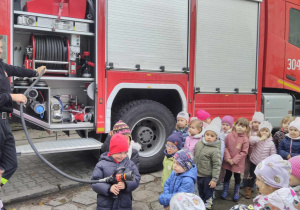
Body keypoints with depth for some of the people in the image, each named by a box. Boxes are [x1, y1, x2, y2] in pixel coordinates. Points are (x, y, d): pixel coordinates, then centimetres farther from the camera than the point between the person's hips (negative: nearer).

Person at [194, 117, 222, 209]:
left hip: (208, 176, -6)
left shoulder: (215, 150, -22)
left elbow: (217, 166, -18)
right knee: (200, 192, 23)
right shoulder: (198, 144, -4)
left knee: (208, 193, 11)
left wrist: (214, 179, -16)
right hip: (198, 174, 6)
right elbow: (195, 158, 9)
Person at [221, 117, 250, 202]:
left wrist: (234, 160, -15)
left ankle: (236, 192, 34)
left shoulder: (245, 139, -13)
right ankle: (225, 191, 34)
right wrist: (228, 158, -12)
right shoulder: (229, 135, -9)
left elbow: (244, 152, -12)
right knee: (227, 175, 16)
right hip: (228, 162, 1)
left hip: (238, 163, -1)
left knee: (237, 177, 14)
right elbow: (225, 147, -4)